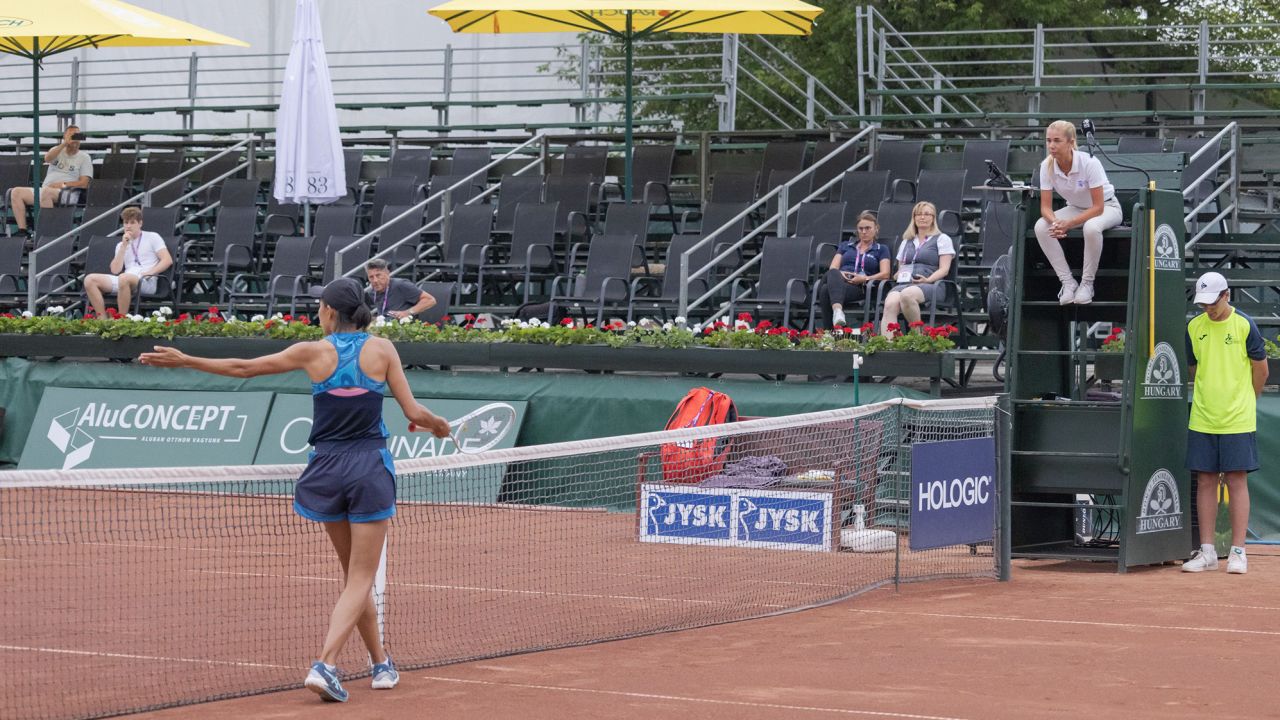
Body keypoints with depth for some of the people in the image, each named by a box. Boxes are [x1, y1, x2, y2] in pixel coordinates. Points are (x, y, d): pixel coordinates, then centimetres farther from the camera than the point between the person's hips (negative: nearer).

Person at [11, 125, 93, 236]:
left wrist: (63, 184, -12)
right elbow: (47, 158, -3)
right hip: (45, 190, 5)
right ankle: (22, 231, -23)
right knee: (16, 192, -16)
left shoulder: (84, 157, 12)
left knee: (45, 192, -39)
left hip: (66, 193, -5)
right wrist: (65, 144, -12)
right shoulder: (58, 150, 22)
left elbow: (84, 183, 0)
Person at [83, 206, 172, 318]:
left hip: (147, 282, -6)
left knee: (124, 278, -40)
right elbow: (115, 270, 9)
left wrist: (149, 272, -13)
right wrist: (124, 246, 5)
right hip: (125, 280, 6)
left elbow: (167, 260, 0)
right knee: (90, 279, -14)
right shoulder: (121, 245, 24)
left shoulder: (152, 237, 11)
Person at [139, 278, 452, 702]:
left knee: (354, 576, 18)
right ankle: (325, 665, -19)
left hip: (327, 471, 2)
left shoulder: (313, 353, -1)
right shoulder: (382, 349, -3)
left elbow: (243, 368, 5)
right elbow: (413, 413, -4)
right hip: (370, 470, -2)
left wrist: (184, 360, 15)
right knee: (360, 580, -2)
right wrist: (440, 425, 19)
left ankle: (381, 664, 25)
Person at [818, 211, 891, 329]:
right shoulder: (845, 246, 31)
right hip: (839, 280, 3)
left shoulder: (881, 250, 21)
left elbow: (885, 274, 6)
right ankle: (837, 310, -64)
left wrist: (865, 279, -13)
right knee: (833, 273, -39)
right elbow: (832, 268, 18)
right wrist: (838, 274, -7)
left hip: (860, 288, -3)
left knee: (826, 290, -37)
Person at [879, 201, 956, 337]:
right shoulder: (907, 242, 31)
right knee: (890, 304, -33)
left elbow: (944, 269, 3)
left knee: (907, 295, -41)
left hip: (929, 285, -4)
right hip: (904, 284, 4)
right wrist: (898, 275, 5)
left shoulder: (942, 239, 14)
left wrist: (928, 280, -15)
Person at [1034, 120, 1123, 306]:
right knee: (1041, 226, -22)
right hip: (1076, 208, 5)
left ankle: (1087, 283, -21)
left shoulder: (1089, 163, -30)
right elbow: (1045, 206, -12)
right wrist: (1055, 222, -35)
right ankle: (1068, 282, -15)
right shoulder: (1047, 166, -16)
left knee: (1091, 227, -40)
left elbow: (1098, 207, -27)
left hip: (1106, 207, -5)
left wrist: (1068, 224, -36)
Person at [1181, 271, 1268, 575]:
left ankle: (1238, 552, 0)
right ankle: (1207, 552, 9)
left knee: (1237, 481, -2)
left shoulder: (1244, 325, -7)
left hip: (1238, 420, -4)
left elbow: (1261, 369, 3)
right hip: (1202, 420, 4)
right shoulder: (1194, 327, 4)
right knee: (1205, 481, 4)